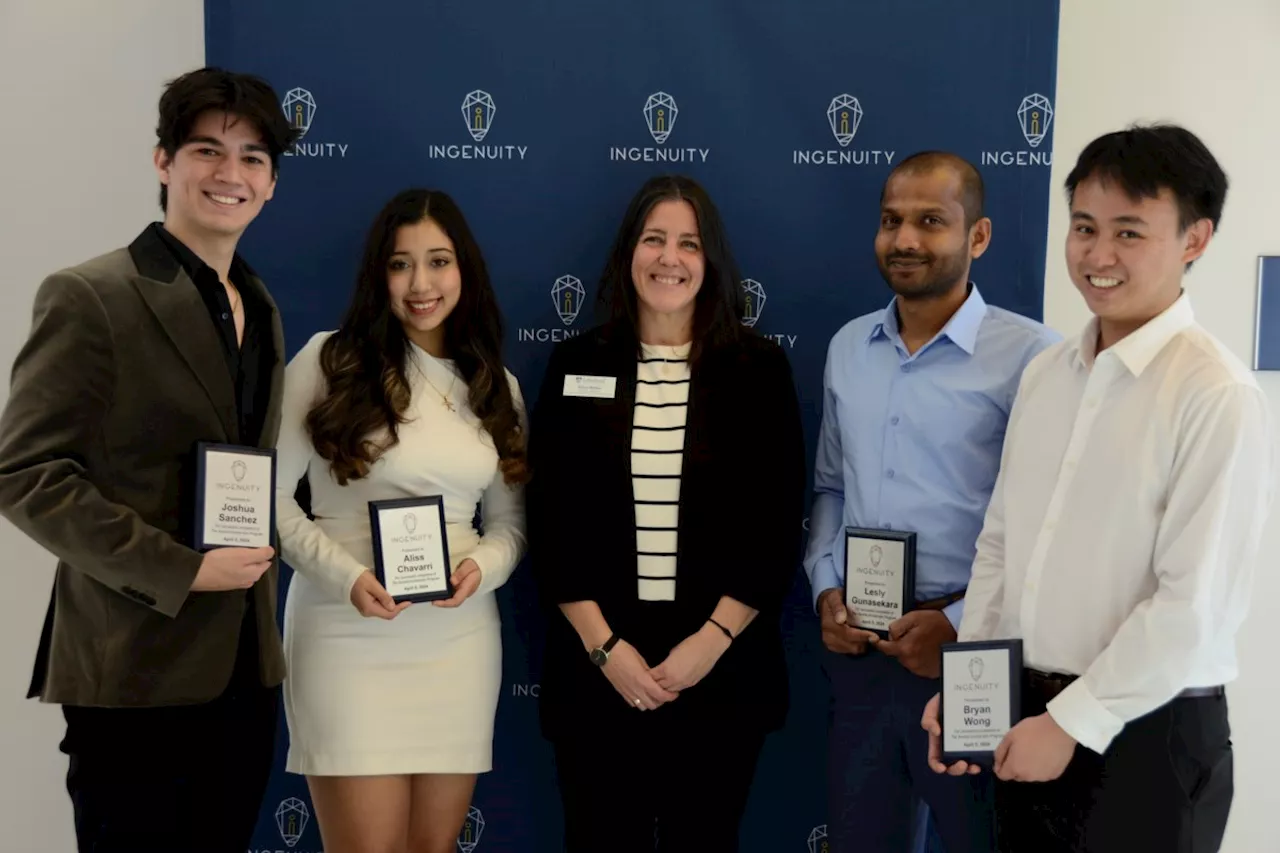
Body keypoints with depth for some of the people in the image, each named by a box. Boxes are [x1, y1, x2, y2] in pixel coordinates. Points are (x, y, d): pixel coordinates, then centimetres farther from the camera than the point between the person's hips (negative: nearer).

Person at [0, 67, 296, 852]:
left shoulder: (261, 307, 13)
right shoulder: (89, 297, -10)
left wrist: (259, 554, 5)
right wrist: (180, 571, -18)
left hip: (245, 660, 7)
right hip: (136, 665, -6)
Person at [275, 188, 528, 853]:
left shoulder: (496, 385, 10)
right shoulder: (328, 360, -4)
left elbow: (511, 519, 12)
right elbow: (269, 494, -5)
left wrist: (482, 566, -9)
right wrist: (344, 575, -17)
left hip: (459, 640, 4)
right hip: (348, 636, -4)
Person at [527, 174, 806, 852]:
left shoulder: (758, 368, 0)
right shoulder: (577, 365, 3)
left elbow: (778, 523, -3)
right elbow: (550, 522, 0)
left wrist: (712, 639, -11)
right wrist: (602, 645, -9)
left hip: (722, 668, 0)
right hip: (595, 667, 1)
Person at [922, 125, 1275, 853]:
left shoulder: (1218, 398, -16)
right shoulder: (1045, 373, 5)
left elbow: (1194, 605, -18)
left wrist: (1071, 723, -13)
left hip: (1147, 738, -6)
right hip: (1028, 717, 6)